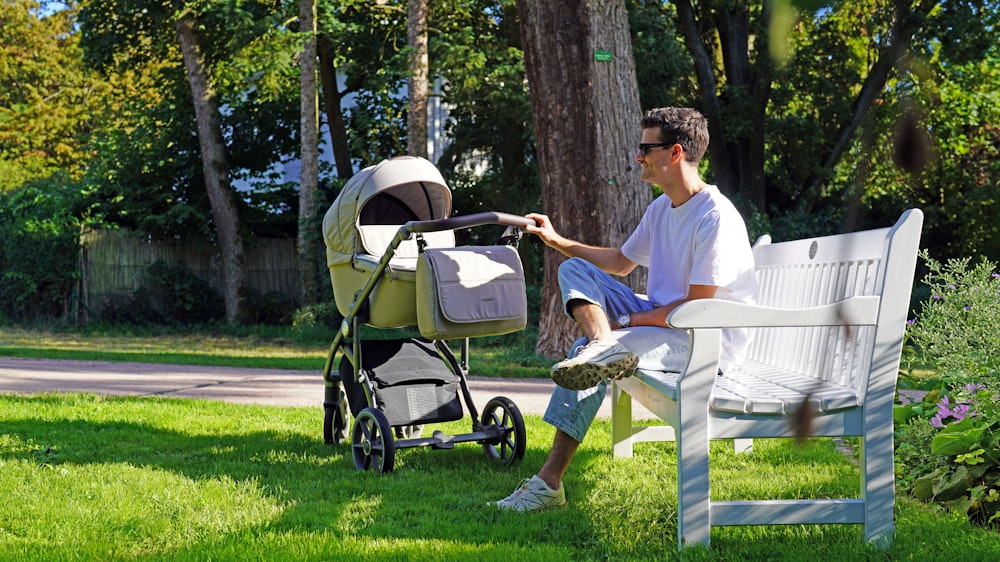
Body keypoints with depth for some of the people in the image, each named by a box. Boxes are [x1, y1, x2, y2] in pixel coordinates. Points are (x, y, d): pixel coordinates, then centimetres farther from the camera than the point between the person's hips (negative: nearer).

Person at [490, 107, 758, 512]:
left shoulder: (717, 219, -19)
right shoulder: (661, 208, 11)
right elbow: (621, 262, 27)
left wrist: (628, 320, -13)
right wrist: (556, 241, 20)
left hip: (710, 340, -10)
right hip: (663, 320, 10)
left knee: (586, 353, -28)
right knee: (575, 269, -3)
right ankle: (605, 347, -27)